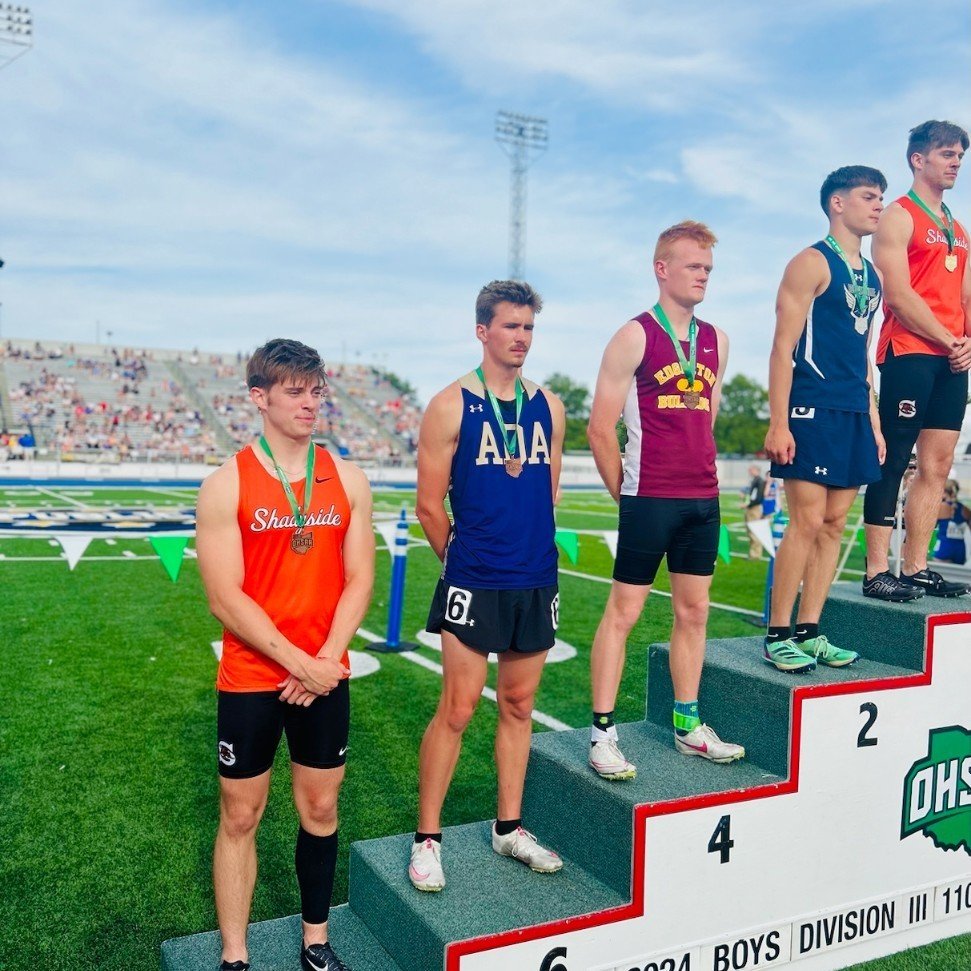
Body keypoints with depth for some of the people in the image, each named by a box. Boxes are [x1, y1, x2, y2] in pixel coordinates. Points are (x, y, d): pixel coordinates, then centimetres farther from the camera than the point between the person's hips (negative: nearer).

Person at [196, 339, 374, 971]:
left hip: (327, 677, 3)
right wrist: (298, 661, -16)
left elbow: (359, 580, 1)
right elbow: (226, 598, -13)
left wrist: (327, 659, -10)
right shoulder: (227, 485, -8)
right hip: (250, 679, -3)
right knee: (241, 816, 9)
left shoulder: (348, 480, 2)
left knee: (321, 808, 14)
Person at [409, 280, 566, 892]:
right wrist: (466, 561, 6)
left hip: (537, 581, 5)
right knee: (457, 710, -1)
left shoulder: (549, 407, 8)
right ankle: (428, 839, 14)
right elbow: (430, 507, -3)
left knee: (519, 706, 14)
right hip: (473, 585, -4)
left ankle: (510, 828, 28)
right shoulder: (451, 407, -6)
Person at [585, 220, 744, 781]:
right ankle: (603, 735, 6)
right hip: (649, 499, -6)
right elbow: (600, 428, -7)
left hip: (704, 499, 6)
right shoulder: (635, 337, -6)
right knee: (624, 610, -2)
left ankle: (688, 725, 26)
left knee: (694, 611, 12)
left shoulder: (716, 342, 12)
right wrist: (626, 494, -2)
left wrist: (702, 476, 14)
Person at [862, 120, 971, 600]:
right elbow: (899, 295, -11)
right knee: (893, 461, -9)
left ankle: (916, 568, 11)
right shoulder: (898, 217, -1)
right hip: (909, 353, -8)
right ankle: (877, 573, -6)